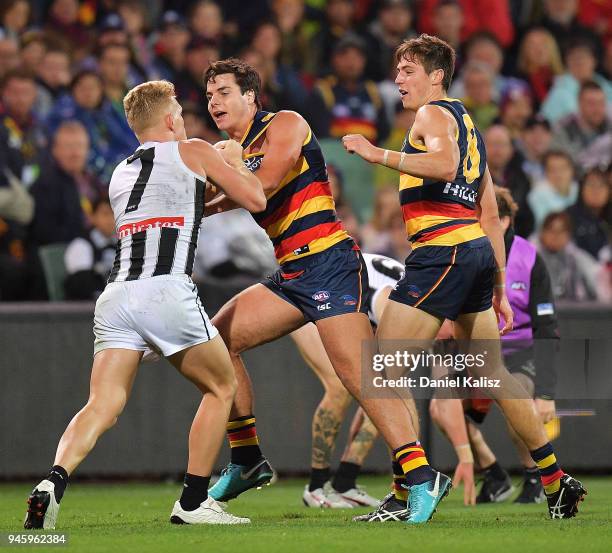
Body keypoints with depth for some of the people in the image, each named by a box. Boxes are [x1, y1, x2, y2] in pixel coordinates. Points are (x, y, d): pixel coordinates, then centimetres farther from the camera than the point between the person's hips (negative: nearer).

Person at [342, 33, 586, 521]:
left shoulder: (433, 114, -1)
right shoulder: (467, 124, 25)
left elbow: (445, 164, -25)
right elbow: (490, 216, 25)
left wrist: (378, 155, -22)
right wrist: (500, 290, 25)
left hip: (443, 250, -9)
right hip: (478, 249, 9)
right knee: (492, 371, 17)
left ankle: (419, 478, -22)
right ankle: (557, 483, 21)